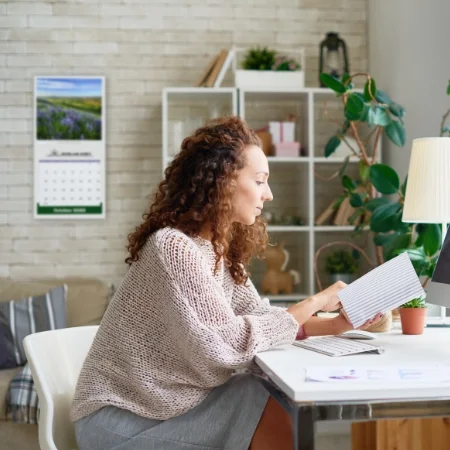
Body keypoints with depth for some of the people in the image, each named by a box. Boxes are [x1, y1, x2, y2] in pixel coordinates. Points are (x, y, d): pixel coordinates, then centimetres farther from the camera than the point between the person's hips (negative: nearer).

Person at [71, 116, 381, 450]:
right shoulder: (173, 247, -23)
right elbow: (227, 343, -26)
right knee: (273, 417, -17)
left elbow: (259, 317, 4)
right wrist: (313, 304, -19)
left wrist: (335, 325, -8)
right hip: (120, 418, -8)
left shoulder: (220, 248, 5)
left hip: (162, 403, 8)